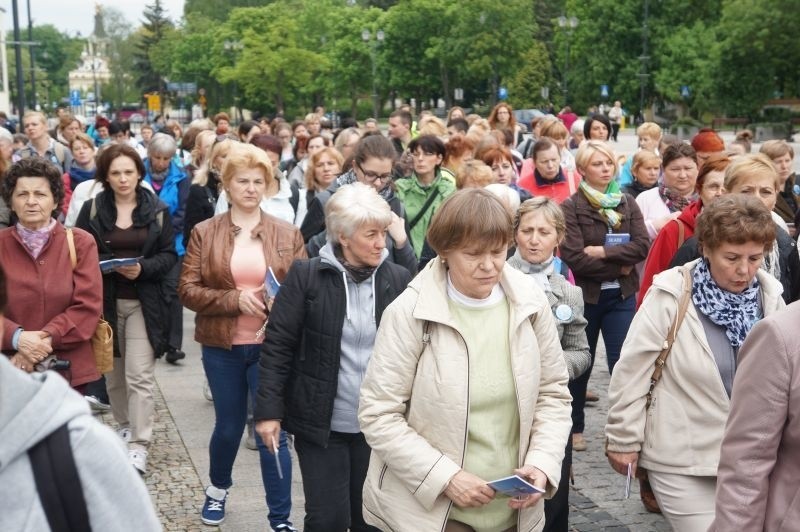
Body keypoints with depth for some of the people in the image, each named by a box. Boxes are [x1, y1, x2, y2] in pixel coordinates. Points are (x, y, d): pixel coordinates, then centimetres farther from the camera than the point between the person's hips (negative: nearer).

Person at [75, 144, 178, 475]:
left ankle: (139, 446, -4)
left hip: (143, 302, -2)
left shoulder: (157, 210, 2)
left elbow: (169, 255, 1)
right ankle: (124, 426, 32)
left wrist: (143, 268, -17)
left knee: (140, 375, -8)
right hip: (104, 300, 2)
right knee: (113, 373, 12)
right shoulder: (91, 209, 2)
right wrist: (109, 265, -17)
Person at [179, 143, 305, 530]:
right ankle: (218, 487, 45)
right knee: (228, 426, 16)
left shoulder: (287, 234, 1)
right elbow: (187, 290, -6)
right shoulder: (204, 233, 0)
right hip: (222, 347, 1)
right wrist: (234, 299, -18)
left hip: (271, 346, -1)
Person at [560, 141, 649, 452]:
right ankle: (574, 428, 28)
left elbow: (642, 245, -7)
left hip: (621, 297, 2)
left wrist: (603, 252, -16)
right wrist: (619, 266, -12)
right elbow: (574, 258, -17)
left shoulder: (627, 204, 5)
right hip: (585, 295, -2)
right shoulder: (571, 207, -7)